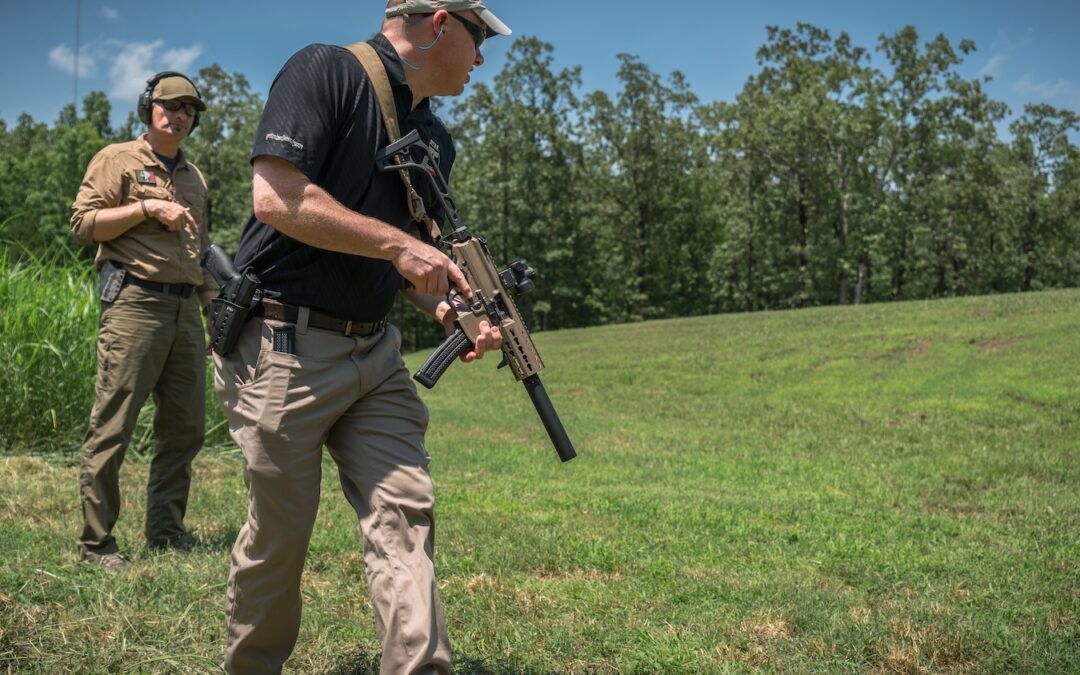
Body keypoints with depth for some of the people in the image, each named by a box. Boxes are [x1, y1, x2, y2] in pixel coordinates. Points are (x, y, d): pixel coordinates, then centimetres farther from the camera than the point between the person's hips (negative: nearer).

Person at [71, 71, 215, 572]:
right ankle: (96, 542, 2)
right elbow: (82, 224, -5)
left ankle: (166, 531, 19)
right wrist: (147, 208, -13)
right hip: (134, 302, -7)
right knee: (112, 428, -6)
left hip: (185, 308, 7)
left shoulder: (195, 178, 22)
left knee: (184, 428, 8)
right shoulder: (118, 159, 4)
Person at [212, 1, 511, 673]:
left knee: (407, 515, -4)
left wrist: (448, 309, 0)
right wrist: (398, 244, -18)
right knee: (280, 535, 6)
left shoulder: (435, 139, 14)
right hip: (285, 346, -6)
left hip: (375, 353, 7)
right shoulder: (325, 71, -9)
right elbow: (277, 197, -21)